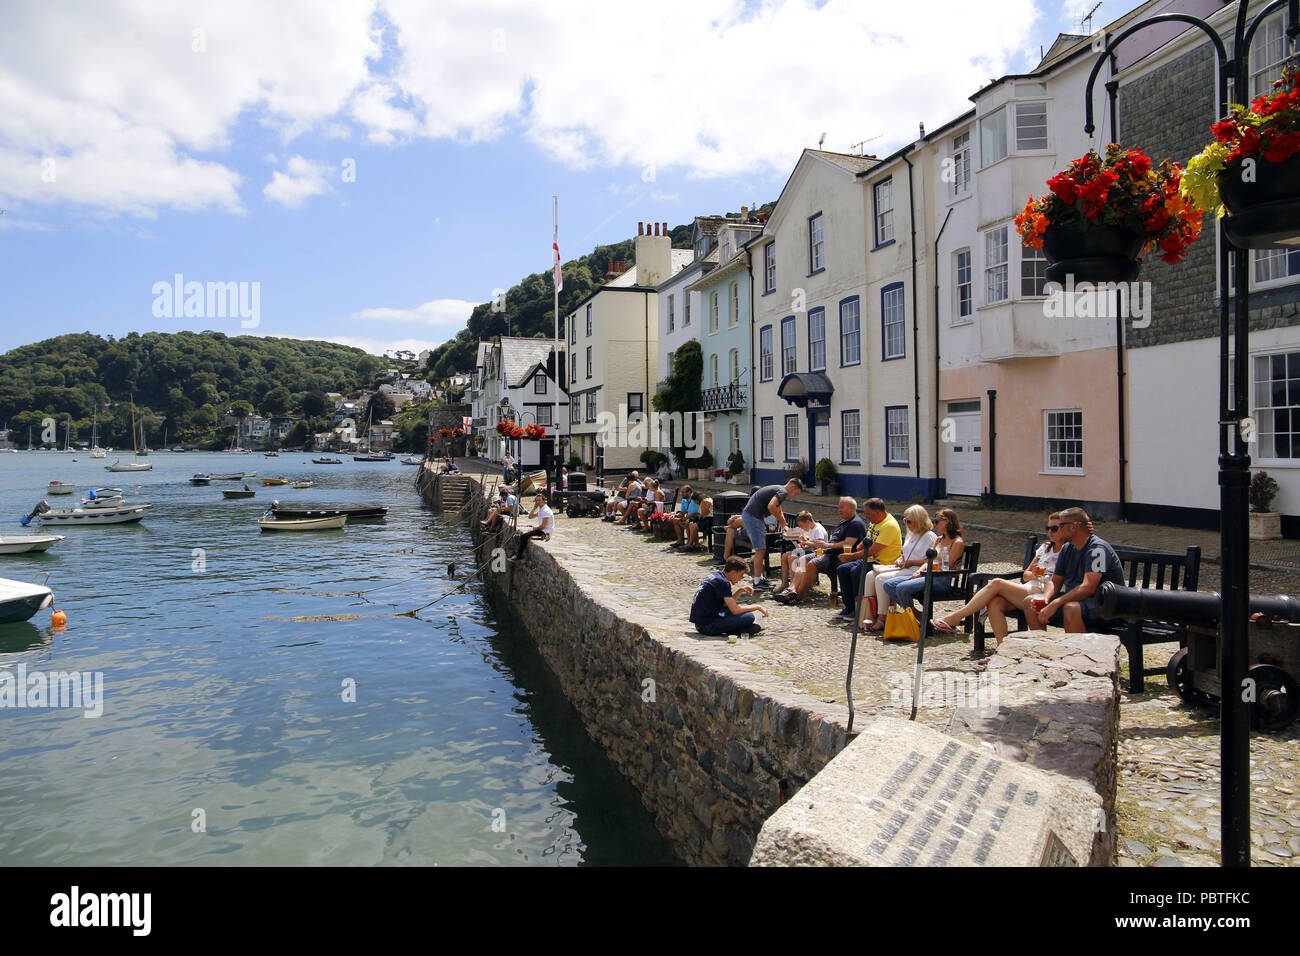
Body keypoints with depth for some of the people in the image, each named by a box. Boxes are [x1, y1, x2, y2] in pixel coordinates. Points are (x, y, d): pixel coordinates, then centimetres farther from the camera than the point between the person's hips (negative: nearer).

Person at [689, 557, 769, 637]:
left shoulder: (716, 575, 12)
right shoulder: (723, 582, -16)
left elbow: (726, 603, 22)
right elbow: (735, 610, -17)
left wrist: (741, 590, 12)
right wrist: (757, 607, -5)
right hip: (707, 625, -10)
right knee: (749, 617, -17)